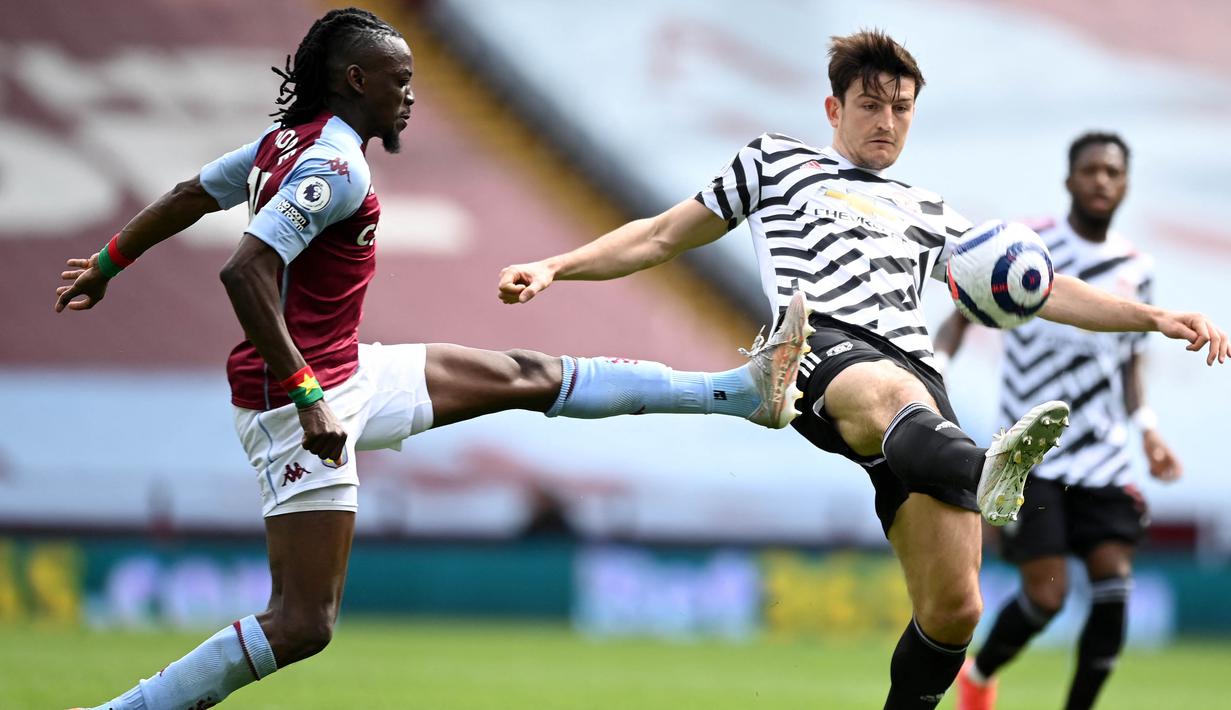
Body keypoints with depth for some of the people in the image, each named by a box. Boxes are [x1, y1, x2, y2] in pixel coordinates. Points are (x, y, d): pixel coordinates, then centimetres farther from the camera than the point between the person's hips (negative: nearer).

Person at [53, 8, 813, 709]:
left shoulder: (288, 142, 7)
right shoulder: (337, 166, -22)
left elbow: (187, 196, 19)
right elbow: (245, 271, -31)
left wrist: (105, 267, 33)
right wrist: (307, 399, -30)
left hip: (344, 376, 11)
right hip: (297, 399, -11)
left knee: (531, 377, 15)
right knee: (302, 625, -13)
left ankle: (741, 391, 21)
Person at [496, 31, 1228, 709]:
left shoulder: (928, 213, 37)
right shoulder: (776, 162, 31)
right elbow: (661, 236, 31)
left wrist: (1154, 316, 23)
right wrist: (554, 267, 18)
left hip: (916, 372, 5)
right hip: (821, 346, -5)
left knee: (954, 608, -13)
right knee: (894, 394, -45)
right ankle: (985, 474, -78)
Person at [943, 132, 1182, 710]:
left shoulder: (1137, 270, 10)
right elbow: (962, 315, 1)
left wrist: (1147, 429, 6)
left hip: (1103, 456, 4)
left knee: (1114, 586, -10)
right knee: (1046, 595, -10)